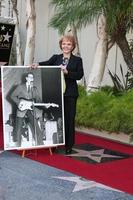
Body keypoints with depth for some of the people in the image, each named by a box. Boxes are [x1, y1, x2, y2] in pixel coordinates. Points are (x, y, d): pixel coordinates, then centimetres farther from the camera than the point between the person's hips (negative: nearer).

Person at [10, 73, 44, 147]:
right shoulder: (20, 87, 4)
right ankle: (17, 146, 12)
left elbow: (38, 100, 12)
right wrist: (19, 102, -10)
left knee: (36, 128, -6)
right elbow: (13, 96, 3)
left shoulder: (35, 89, 15)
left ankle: (40, 145, -1)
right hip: (22, 110, -2)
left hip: (31, 110, 2)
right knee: (18, 129, 0)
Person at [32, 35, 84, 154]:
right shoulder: (56, 58, 12)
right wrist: (38, 64, -27)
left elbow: (80, 75, -6)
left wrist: (67, 72, -18)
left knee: (69, 119, 2)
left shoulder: (77, 60, 5)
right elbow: (47, 64, -7)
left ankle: (69, 146, 12)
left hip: (70, 94, -2)